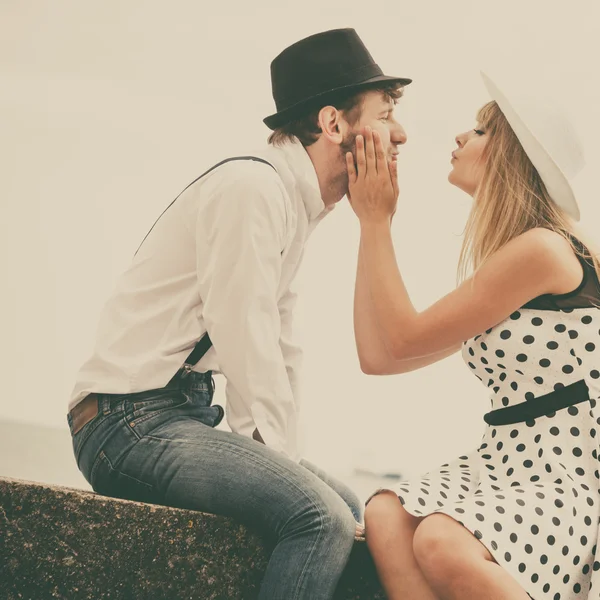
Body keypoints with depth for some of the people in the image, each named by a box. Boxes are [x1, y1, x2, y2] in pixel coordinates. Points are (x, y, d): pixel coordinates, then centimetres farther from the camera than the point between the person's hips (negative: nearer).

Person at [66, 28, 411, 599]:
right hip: (133, 421, -10)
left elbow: (280, 351, 16)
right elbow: (246, 345, -19)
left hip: (187, 414, 10)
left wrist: (287, 460, 7)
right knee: (321, 516, -25)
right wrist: (282, 462, -10)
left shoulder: (295, 201, 16)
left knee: (348, 508, 11)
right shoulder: (252, 187, -15)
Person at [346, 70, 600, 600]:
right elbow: (377, 355, 12)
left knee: (441, 543, -32)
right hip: (510, 469, 8)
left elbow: (405, 337, -10)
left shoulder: (543, 249, -13)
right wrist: (371, 219, 16)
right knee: (386, 516, -19)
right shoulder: (494, 268, 15)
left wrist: (377, 218, -1)